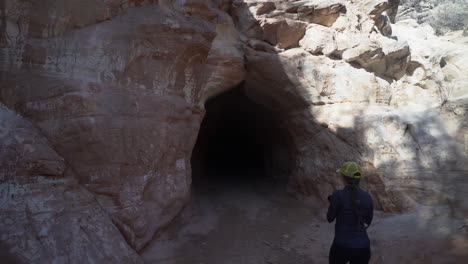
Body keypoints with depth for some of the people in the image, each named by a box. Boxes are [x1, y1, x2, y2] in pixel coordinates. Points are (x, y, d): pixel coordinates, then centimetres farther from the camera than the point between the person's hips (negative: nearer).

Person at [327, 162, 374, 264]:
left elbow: (330, 218, -1)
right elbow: (367, 222, 12)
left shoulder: (338, 195, -15)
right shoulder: (367, 197, -1)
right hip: (363, 247, 3)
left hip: (342, 246, -3)